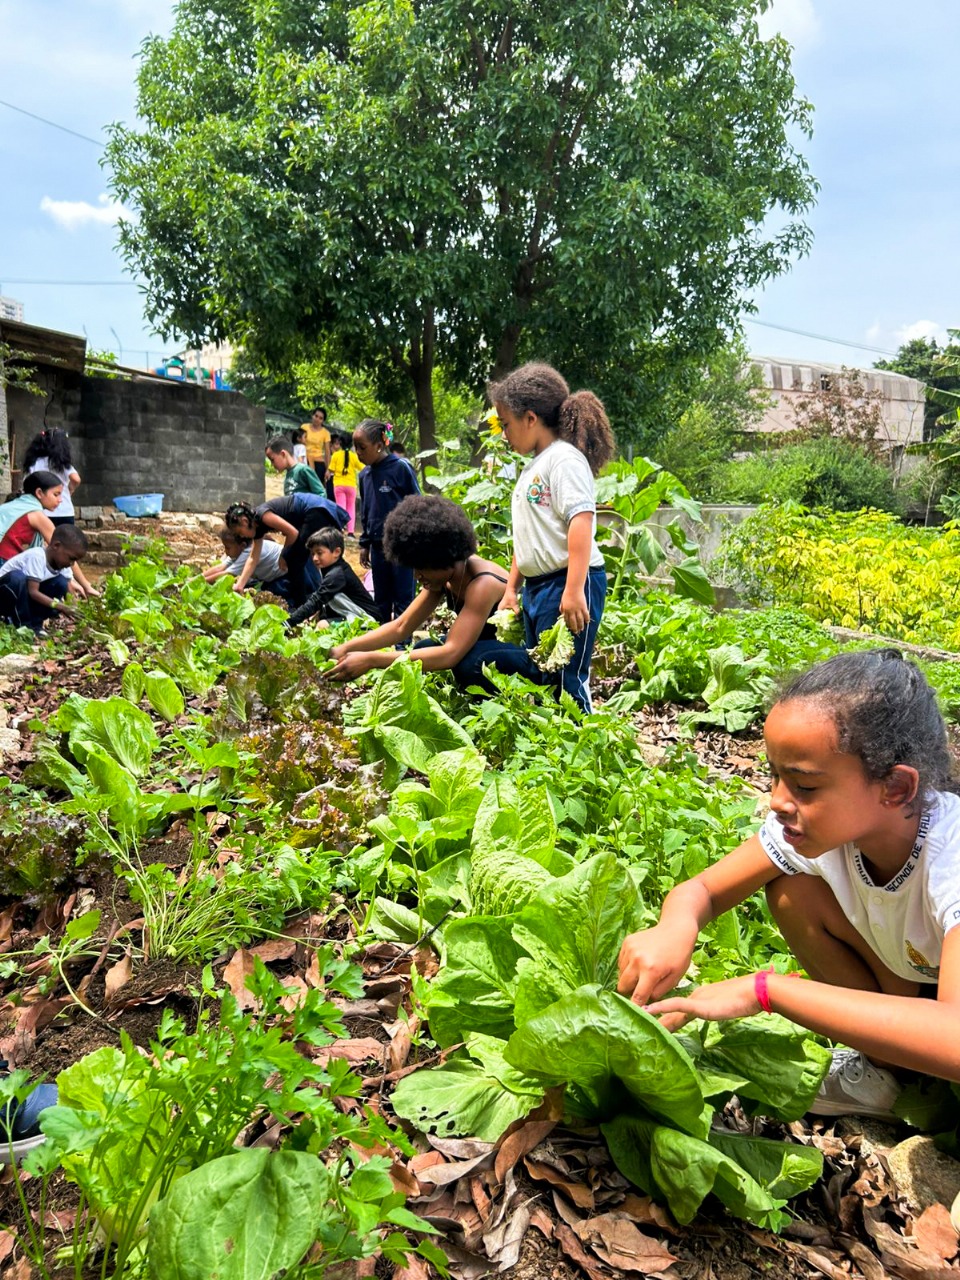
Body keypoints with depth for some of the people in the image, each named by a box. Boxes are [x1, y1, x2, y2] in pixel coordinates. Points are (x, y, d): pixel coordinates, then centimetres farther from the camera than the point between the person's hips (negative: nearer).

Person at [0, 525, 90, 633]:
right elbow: (33, 592, -33)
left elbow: (69, 587, -5)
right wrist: (60, 606, -38)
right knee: (18, 577, -38)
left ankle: (34, 623, -8)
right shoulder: (37, 556, -31)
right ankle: (23, 625, -21)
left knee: (61, 583, -13)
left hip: (26, 600, 7)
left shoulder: (61, 560, -7)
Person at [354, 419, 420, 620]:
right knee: (381, 601, 13)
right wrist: (365, 544, 16)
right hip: (378, 545, 6)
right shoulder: (365, 475, 8)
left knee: (403, 600, 0)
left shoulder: (401, 468, -11)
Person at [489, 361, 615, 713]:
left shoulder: (564, 459, -11)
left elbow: (581, 522, -22)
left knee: (564, 681, -9)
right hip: (537, 587, 10)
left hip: (568, 582, -10)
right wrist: (512, 587, 23)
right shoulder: (532, 467, 19)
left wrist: (573, 591, -28)